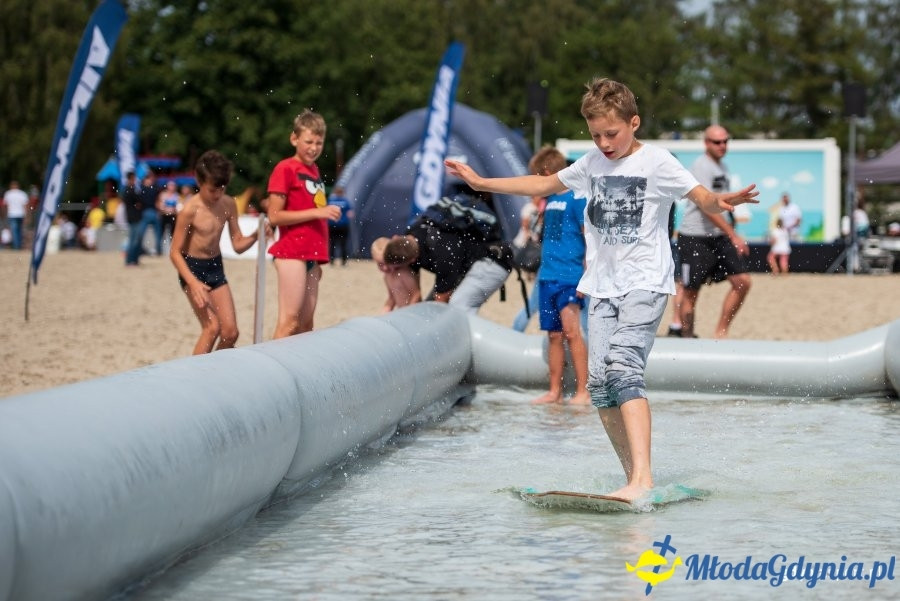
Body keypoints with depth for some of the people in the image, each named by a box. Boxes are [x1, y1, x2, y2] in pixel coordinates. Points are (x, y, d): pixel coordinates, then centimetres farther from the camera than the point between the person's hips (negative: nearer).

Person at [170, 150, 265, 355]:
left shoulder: (228, 204, -2)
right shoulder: (190, 209, -18)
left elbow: (238, 245, 5)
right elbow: (175, 252, -15)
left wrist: (255, 236, -17)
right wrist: (193, 282, -25)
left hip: (216, 268, 6)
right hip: (192, 268, -6)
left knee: (230, 332, 0)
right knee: (212, 327, -17)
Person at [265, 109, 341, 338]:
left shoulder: (313, 170, 15)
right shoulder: (285, 169, -6)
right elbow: (274, 216, -12)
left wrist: (317, 260, 17)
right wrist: (317, 212, -16)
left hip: (311, 254, 7)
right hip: (291, 253, -7)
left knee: (306, 323, 6)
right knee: (289, 320, -12)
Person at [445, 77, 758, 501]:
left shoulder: (656, 163, -5)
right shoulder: (593, 163, 14)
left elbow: (702, 197, -14)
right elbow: (545, 184, 27)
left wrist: (720, 201, -38)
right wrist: (482, 183, 27)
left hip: (645, 283, -7)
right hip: (603, 285, 7)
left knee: (623, 367, -25)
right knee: (598, 381, -3)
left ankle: (642, 477, -34)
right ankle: (634, 476, 4)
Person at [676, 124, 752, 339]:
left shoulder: (722, 167, 14)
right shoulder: (701, 167, -14)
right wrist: (733, 236, -26)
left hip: (718, 237, 8)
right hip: (694, 238, -8)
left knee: (742, 281, -2)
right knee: (690, 292, 0)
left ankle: (720, 333, 6)